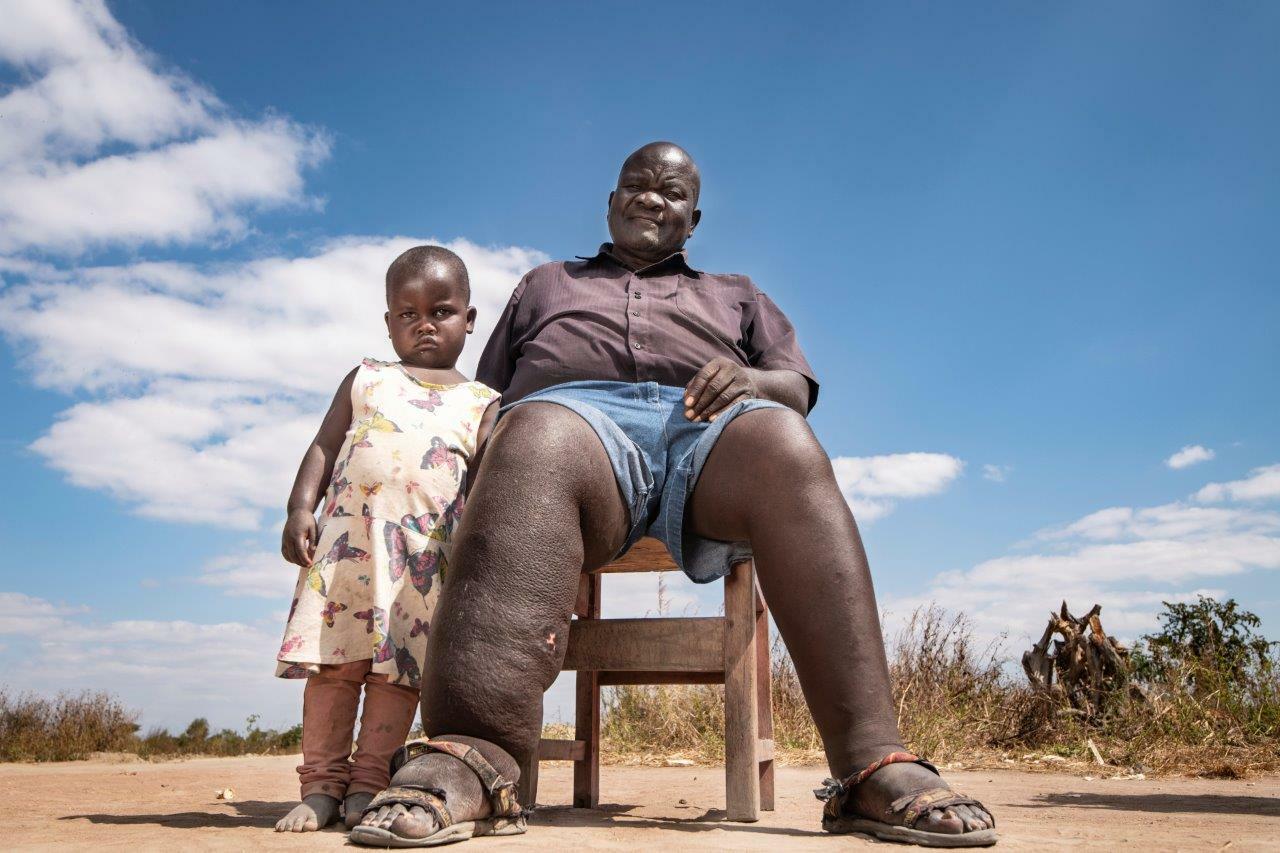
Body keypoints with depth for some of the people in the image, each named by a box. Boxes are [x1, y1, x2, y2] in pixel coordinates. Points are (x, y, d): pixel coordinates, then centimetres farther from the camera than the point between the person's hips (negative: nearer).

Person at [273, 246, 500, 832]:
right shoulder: (365, 380, 18)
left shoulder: (482, 403, 13)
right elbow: (323, 448, 12)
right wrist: (301, 508, -3)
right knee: (333, 659, -1)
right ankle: (322, 781, 8)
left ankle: (368, 783, 7)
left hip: (427, 551, -1)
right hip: (348, 535, 1)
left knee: (399, 664, -3)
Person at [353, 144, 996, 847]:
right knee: (538, 443, -39)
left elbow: (798, 390, 22)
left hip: (708, 423, 1)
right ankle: (467, 763, -54)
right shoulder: (545, 284, 37)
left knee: (785, 446, -36)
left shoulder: (735, 295, 36)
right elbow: (487, 396, 28)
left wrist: (754, 381, -4)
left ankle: (872, 767, -44)